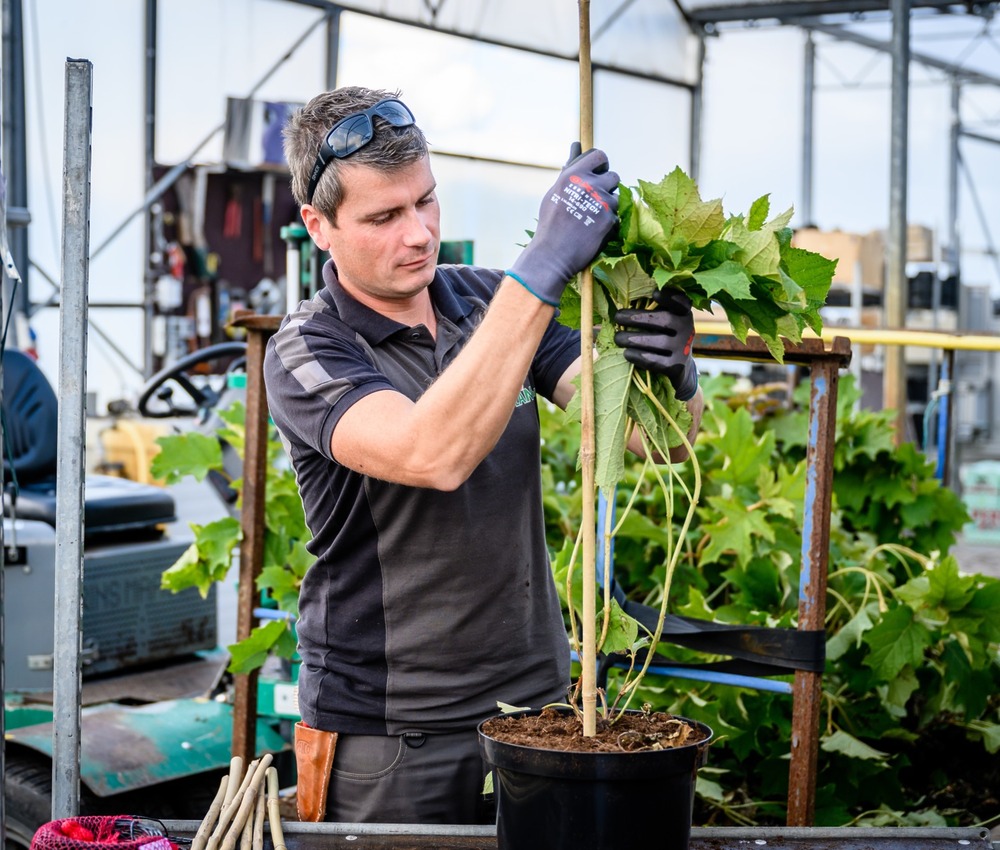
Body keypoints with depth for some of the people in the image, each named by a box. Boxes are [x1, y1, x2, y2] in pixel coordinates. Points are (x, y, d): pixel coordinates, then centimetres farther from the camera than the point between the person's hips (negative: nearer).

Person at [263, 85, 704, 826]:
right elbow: (434, 456, -33)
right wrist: (543, 267, -34)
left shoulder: (491, 302, 2)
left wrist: (671, 369, -29)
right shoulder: (306, 355, -13)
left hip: (536, 702, 4)